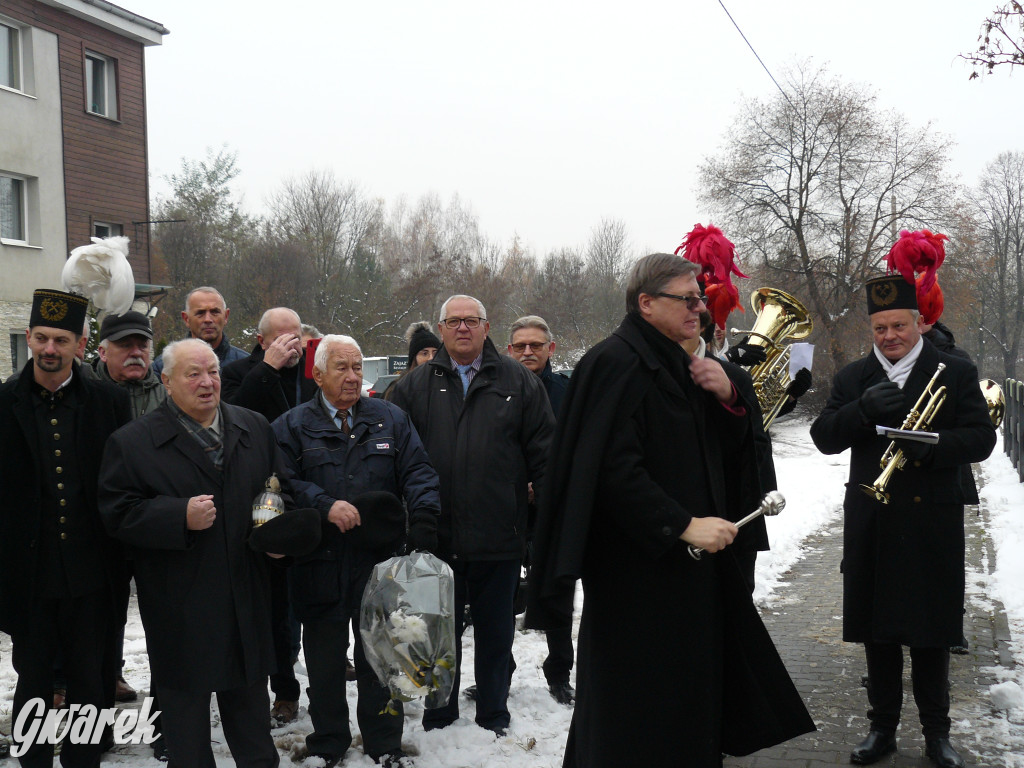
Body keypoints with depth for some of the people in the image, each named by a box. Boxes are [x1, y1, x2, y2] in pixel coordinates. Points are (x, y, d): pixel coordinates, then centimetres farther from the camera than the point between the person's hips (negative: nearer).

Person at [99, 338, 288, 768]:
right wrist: (181, 516, -23)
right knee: (185, 702, 10)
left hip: (246, 599, 4)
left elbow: (280, 488, 15)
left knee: (250, 700, 18)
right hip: (179, 610, -3)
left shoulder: (255, 429, 6)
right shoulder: (131, 443, -6)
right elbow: (118, 514, -11)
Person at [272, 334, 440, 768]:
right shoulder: (293, 426, 2)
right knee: (324, 662, 11)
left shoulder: (391, 419, 8)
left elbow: (417, 472, 1)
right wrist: (325, 505, -21)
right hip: (320, 565, -1)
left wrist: (424, 519, -15)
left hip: (381, 561, 1)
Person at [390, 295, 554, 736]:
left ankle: (493, 717, 28)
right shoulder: (415, 386, 5)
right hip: (436, 538, 1)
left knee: (496, 634, 12)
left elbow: (543, 453, 2)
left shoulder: (518, 382, 4)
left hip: (499, 538, 0)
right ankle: (439, 719, 29)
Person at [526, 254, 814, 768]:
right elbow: (614, 468, -23)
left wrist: (727, 398, -1)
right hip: (638, 571, -9)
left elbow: (727, 454, 17)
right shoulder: (616, 363, -15)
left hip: (689, 566, 9)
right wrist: (684, 525, -24)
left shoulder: (678, 364, 14)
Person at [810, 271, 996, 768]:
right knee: (877, 632, 10)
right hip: (872, 525, 2)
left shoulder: (956, 373, 3)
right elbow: (824, 438, -1)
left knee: (932, 633, 6)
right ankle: (882, 727, 23)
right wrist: (864, 408, -19)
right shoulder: (852, 379, 8)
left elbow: (981, 438, -5)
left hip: (933, 524, -2)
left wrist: (930, 445, -23)